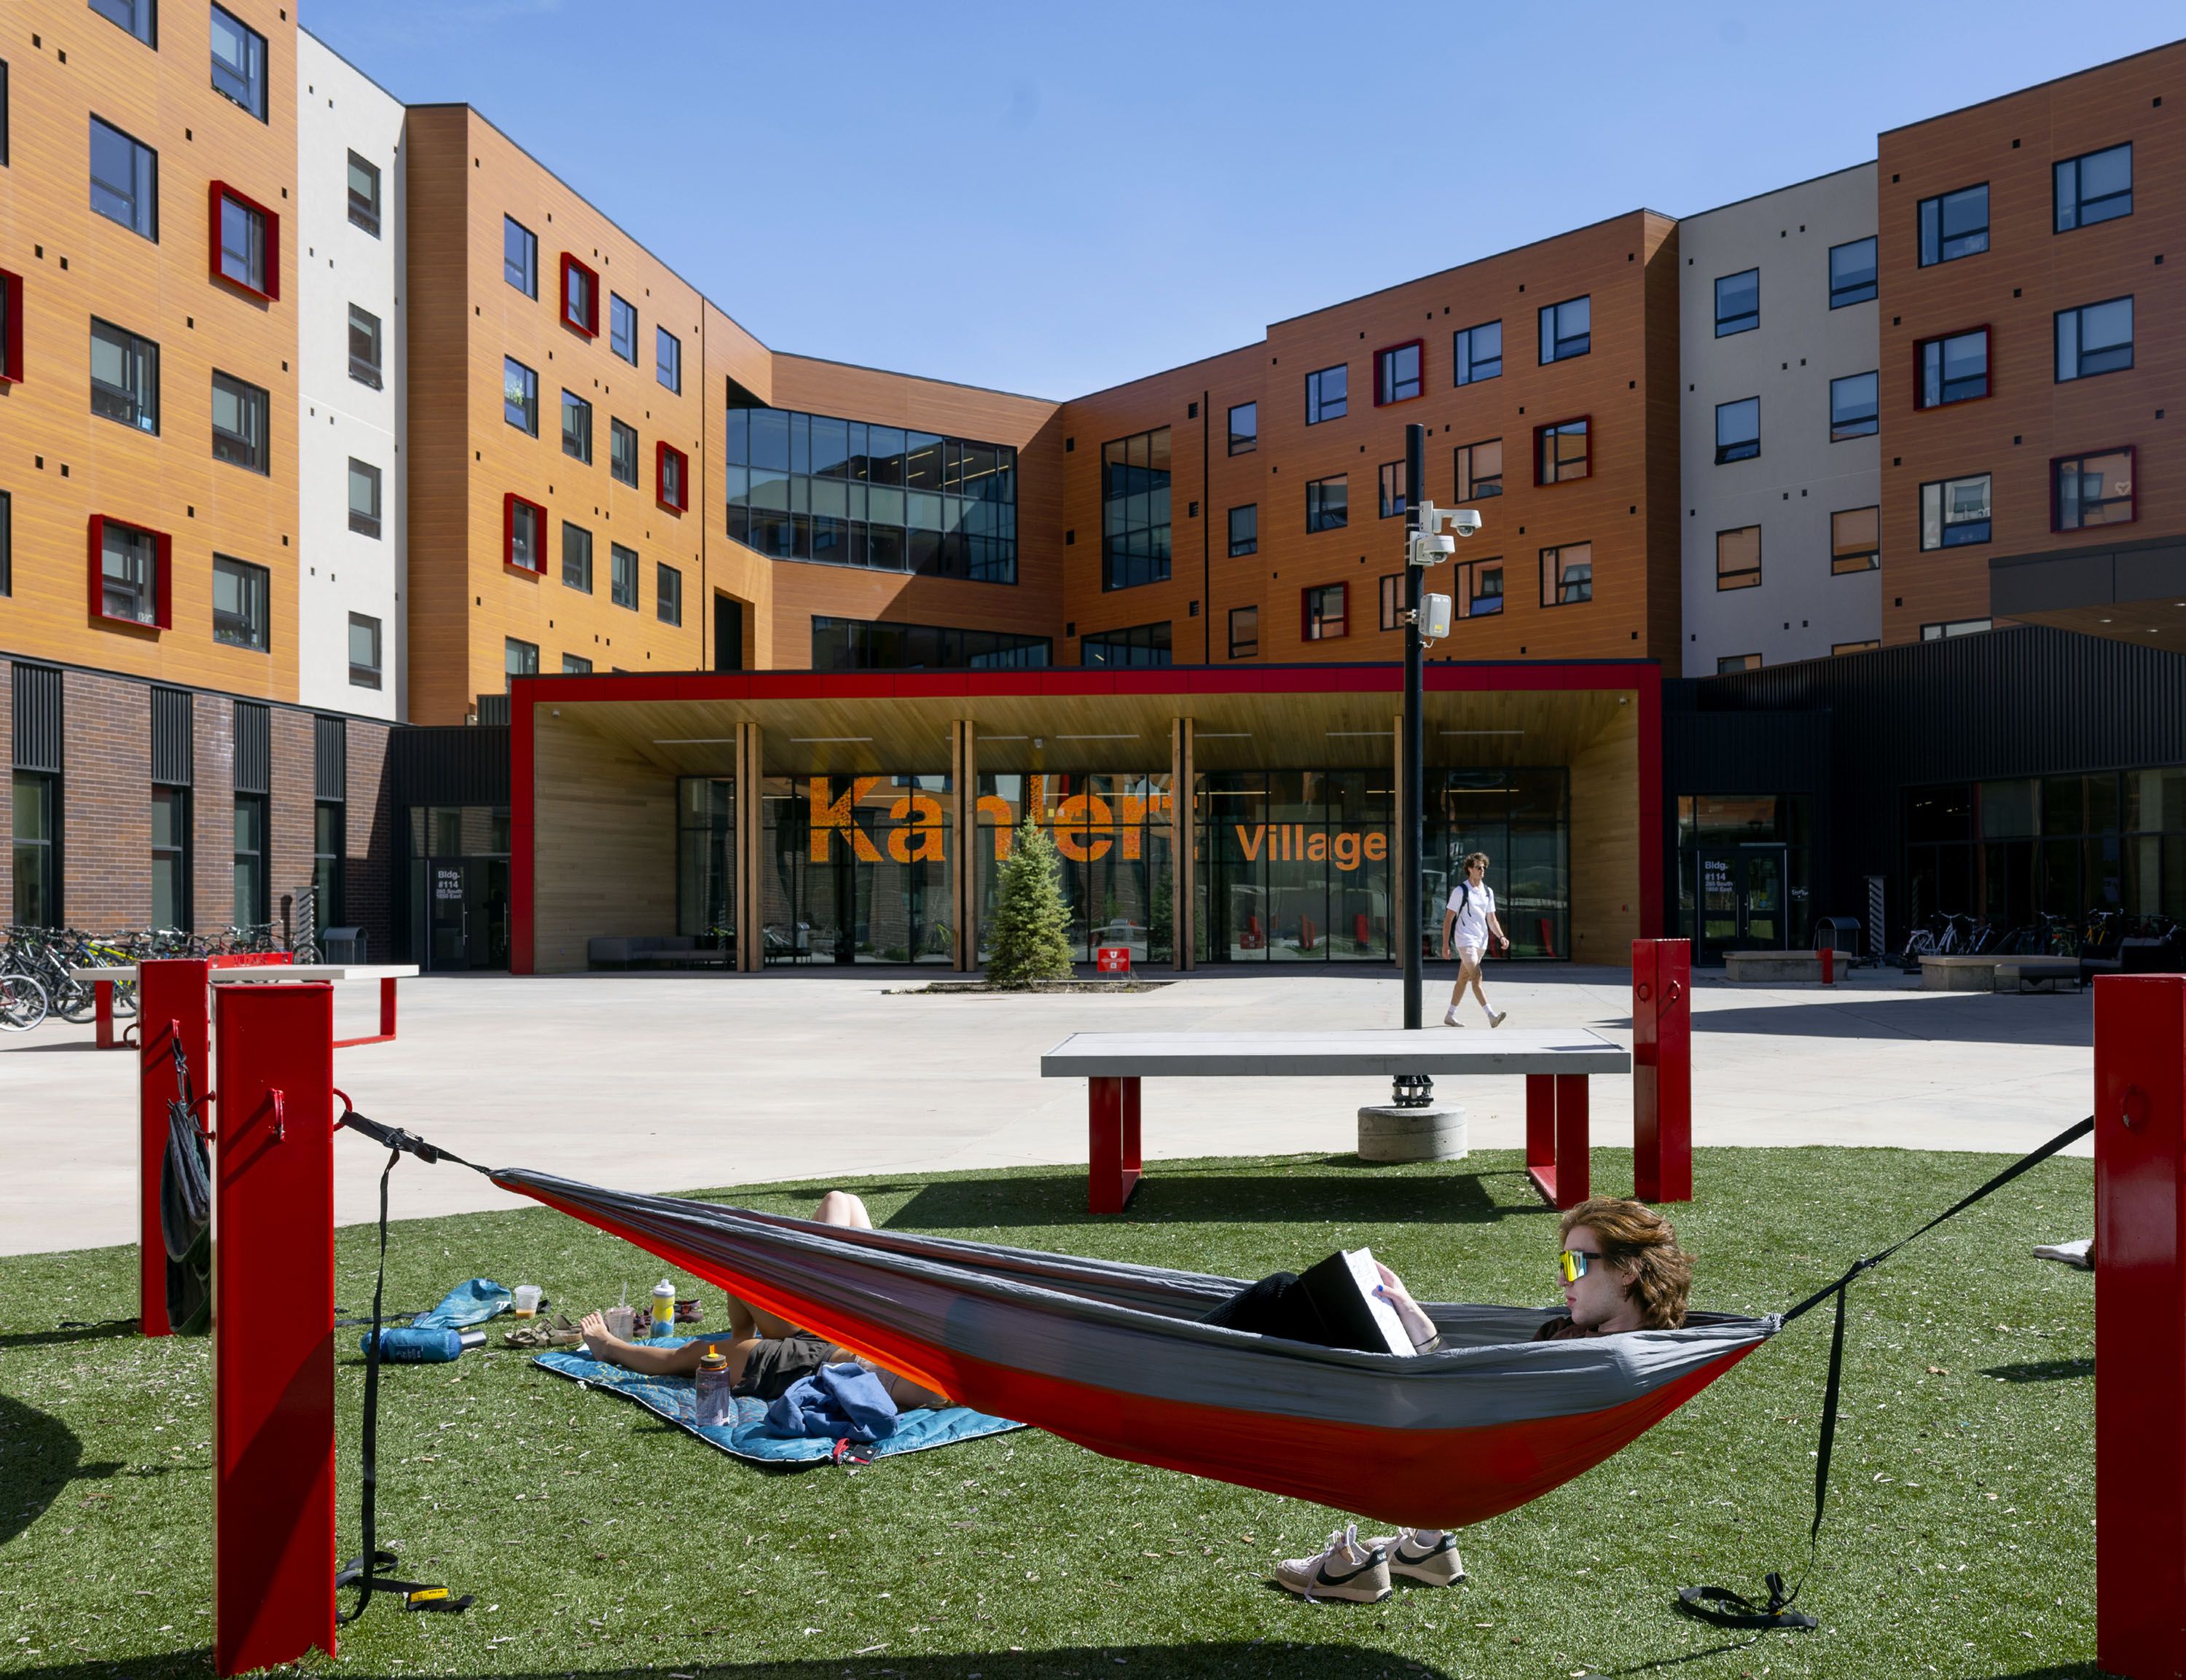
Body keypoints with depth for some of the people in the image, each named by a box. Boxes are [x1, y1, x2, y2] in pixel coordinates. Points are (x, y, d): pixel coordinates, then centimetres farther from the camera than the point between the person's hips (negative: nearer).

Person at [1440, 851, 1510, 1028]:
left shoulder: (1488, 891, 12)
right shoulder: (1460, 891, -6)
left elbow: (1491, 919, 17)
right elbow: (1448, 919, -6)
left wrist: (1501, 937, 0)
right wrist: (1445, 945, -9)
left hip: (1481, 942, 7)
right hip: (1465, 941, -7)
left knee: (1464, 978, 12)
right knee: (1477, 976, -18)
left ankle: (1450, 1015, 22)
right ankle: (1491, 1015, -26)